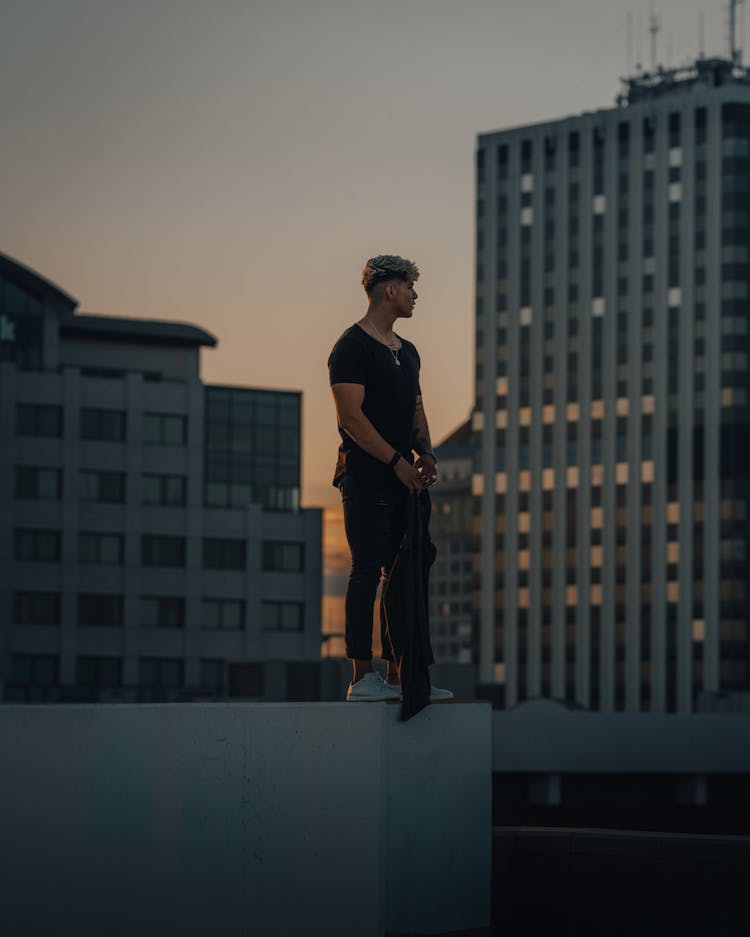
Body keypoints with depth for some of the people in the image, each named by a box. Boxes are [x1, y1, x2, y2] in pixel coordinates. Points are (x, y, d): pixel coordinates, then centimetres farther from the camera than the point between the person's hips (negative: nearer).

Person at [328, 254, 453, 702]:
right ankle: (363, 677, -6)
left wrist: (425, 454, 5)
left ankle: (397, 673, 11)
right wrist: (397, 461, -16)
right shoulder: (353, 346, -8)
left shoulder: (407, 351, 20)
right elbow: (351, 417, -14)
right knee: (367, 573, -7)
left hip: (402, 480, 8)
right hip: (367, 478, -8)